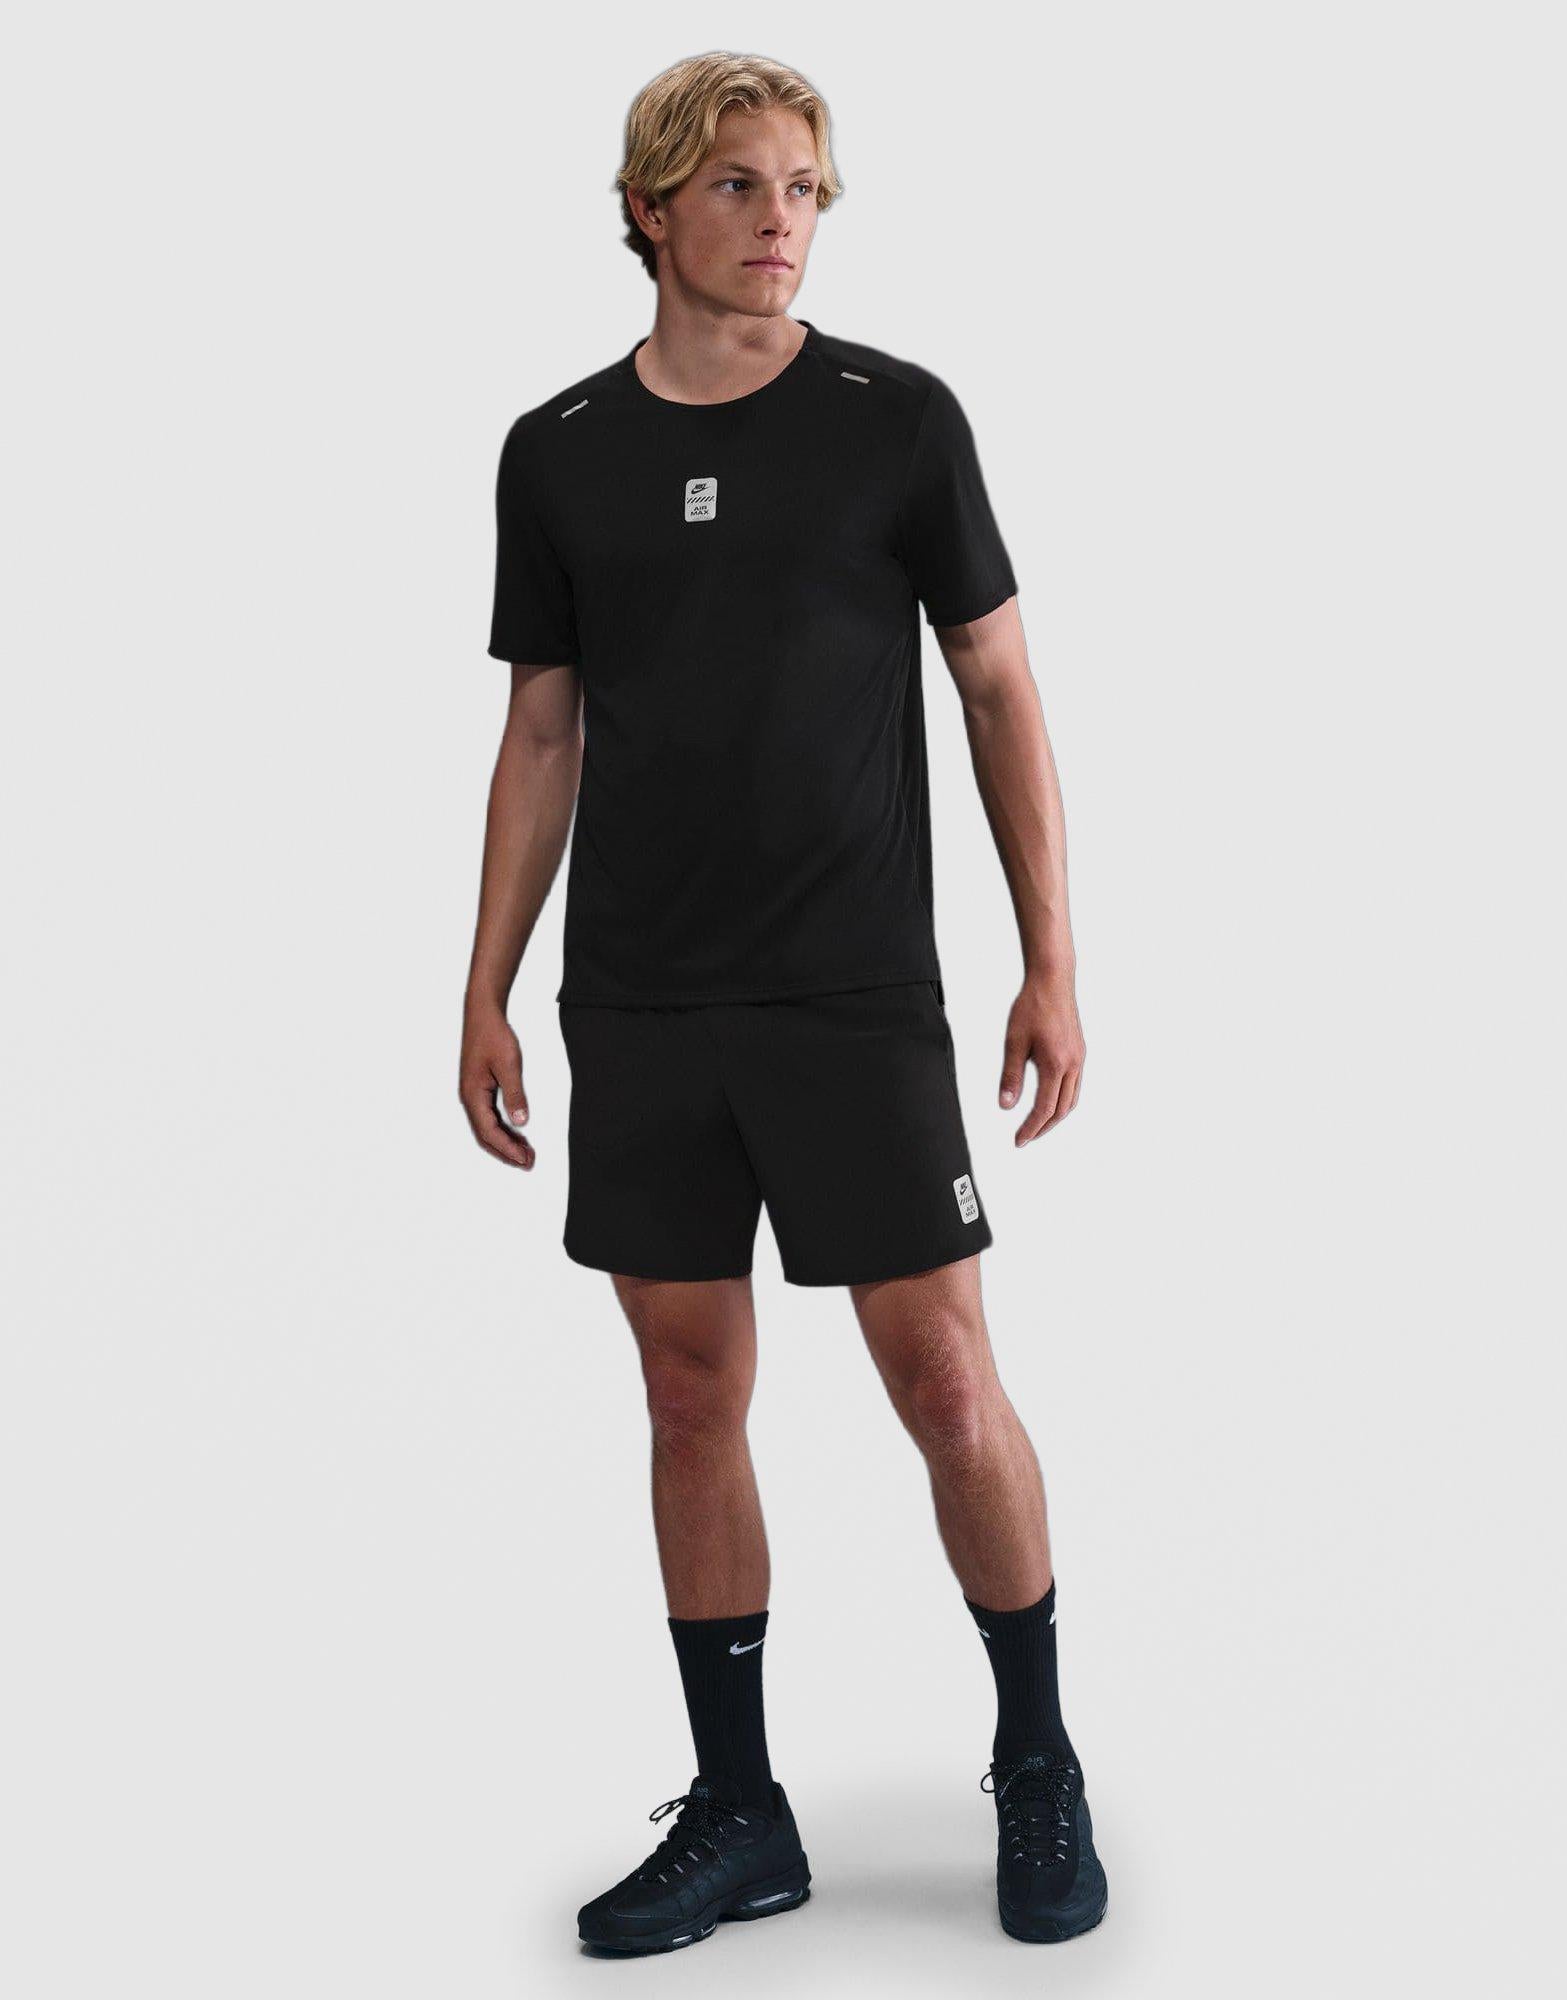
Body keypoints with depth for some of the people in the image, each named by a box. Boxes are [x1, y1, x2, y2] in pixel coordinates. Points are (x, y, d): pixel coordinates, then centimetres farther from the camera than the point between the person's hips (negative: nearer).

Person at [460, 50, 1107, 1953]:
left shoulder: (897, 417, 0)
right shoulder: (559, 452, 8)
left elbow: (998, 688, 2)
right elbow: (542, 736, 12)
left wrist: (1053, 963, -4)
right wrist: (489, 989, 8)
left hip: (854, 994, -3)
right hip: (639, 1008, 3)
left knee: (946, 1384, -3)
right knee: (691, 1391, 8)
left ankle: (1039, 1764, 20)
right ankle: (737, 1813, 21)